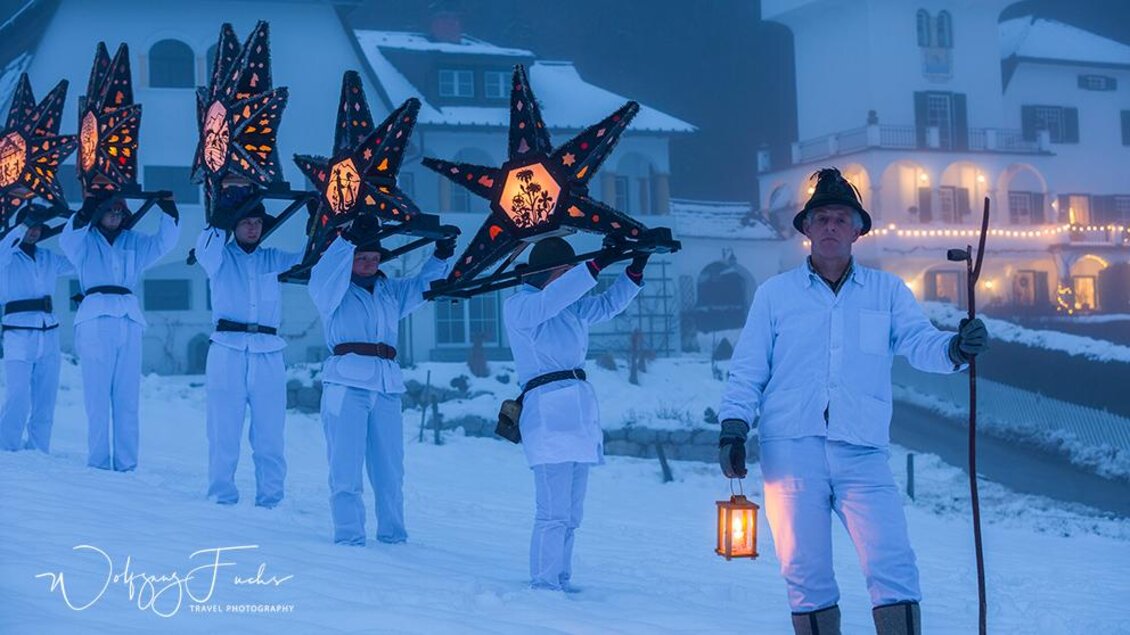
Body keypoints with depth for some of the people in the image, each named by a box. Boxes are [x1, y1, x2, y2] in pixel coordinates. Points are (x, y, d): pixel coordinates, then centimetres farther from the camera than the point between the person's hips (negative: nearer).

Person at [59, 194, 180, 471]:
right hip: (95, 320, -3)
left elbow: (164, 242, 9)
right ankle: (98, 464, -6)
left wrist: (169, 210, -6)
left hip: (129, 321, 3)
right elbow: (68, 240, -10)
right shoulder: (84, 240, 10)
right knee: (97, 396, -7)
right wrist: (86, 213, -26)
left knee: (127, 397, 0)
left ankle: (126, 464, 1)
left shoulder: (134, 242, 19)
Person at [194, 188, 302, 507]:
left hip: (268, 355, 2)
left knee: (270, 435, 1)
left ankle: (270, 500, 7)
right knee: (224, 433, -2)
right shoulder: (220, 257, 7)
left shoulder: (275, 259, 15)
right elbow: (205, 249, -14)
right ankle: (222, 497, 7)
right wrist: (220, 216, -21)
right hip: (227, 352, -2)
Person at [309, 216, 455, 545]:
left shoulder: (391, 291, 22)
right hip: (346, 380, -5)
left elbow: (423, 284, 26)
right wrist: (349, 238, -27)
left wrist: (441, 256, 7)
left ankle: (392, 532, 14)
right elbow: (326, 272, -13)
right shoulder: (333, 291, 6)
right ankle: (348, 534, -4)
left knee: (390, 465, 6)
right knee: (346, 463, -7)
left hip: (387, 385, 5)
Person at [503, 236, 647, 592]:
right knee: (554, 512, -12)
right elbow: (550, 299, -19)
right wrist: (597, 266, -24)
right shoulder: (518, 306, -2)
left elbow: (608, 305, 18)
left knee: (571, 512, 10)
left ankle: (561, 581, 16)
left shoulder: (571, 307, 20)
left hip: (580, 411, 8)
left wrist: (635, 270, 2)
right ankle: (543, 586, -9)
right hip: (547, 411, -8)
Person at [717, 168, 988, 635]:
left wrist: (956, 348, -21)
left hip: (861, 454, 0)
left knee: (894, 569, -11)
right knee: (807, 577, 3)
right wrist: (733, 428, 0)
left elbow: (920, 343, 0)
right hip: (791, 451, 0)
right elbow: (747, 371, 12)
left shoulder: (887, 291, 14)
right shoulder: (775, 294, 13)